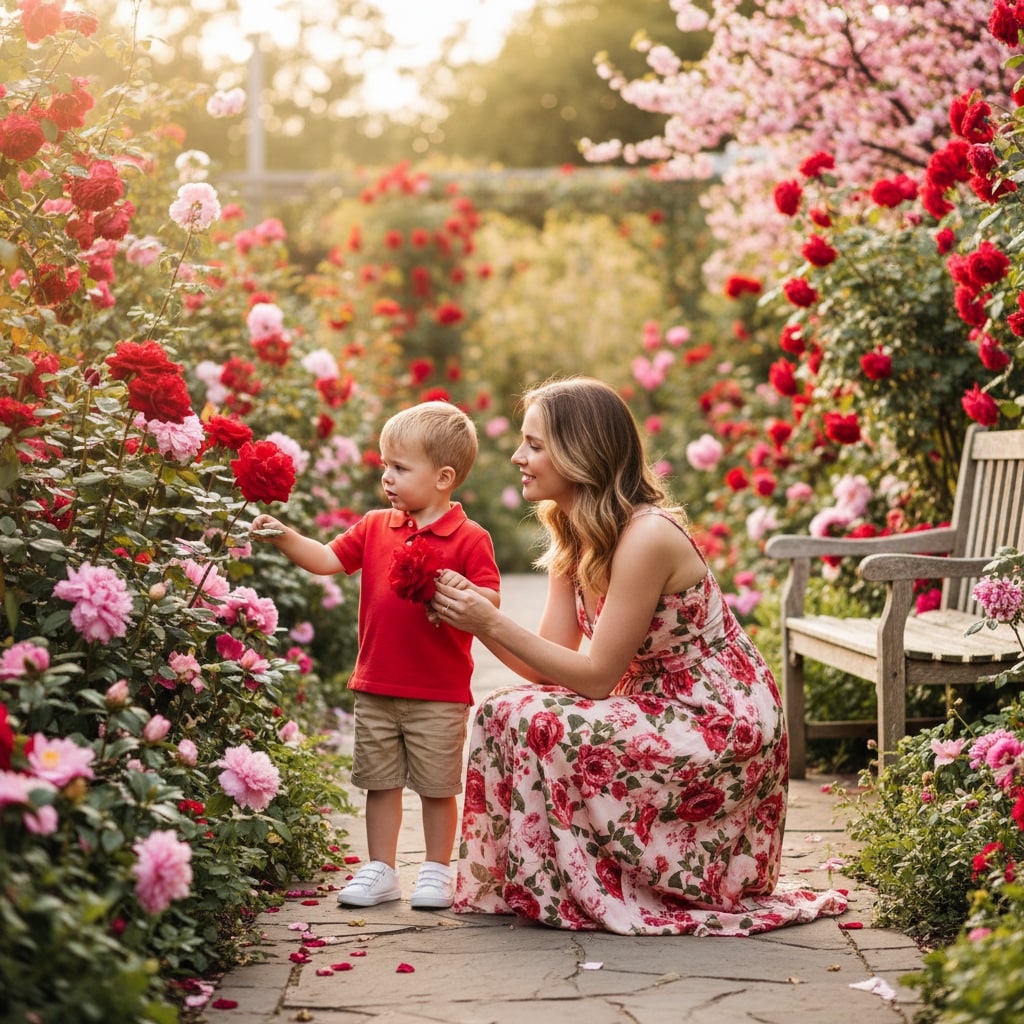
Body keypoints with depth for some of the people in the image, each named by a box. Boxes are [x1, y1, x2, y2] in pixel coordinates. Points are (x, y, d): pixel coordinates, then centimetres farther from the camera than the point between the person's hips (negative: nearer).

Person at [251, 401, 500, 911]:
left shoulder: (469, 538, -8)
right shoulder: (375, 527, 7)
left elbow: (490, 599, -12)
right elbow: (327, 559, 3)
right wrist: (285, 537, -11)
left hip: (439, 696, -4)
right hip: (376, 688, 5)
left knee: (437, 785, 6)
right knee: (380, 782, 12)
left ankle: (437, 871, 20)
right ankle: (380, 870, 22)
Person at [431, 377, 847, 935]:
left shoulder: (646, 537, -24)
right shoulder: (571, 536, 5)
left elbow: (596, 676, -22)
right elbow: (551, 667, -1)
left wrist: (492, 622, -24)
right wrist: (470, 613, -13)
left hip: (722, 728, -9)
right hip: (663, 713, 9)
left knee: (526, 720, -21)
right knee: (502, 711, -4)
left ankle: (583, 893, -3)